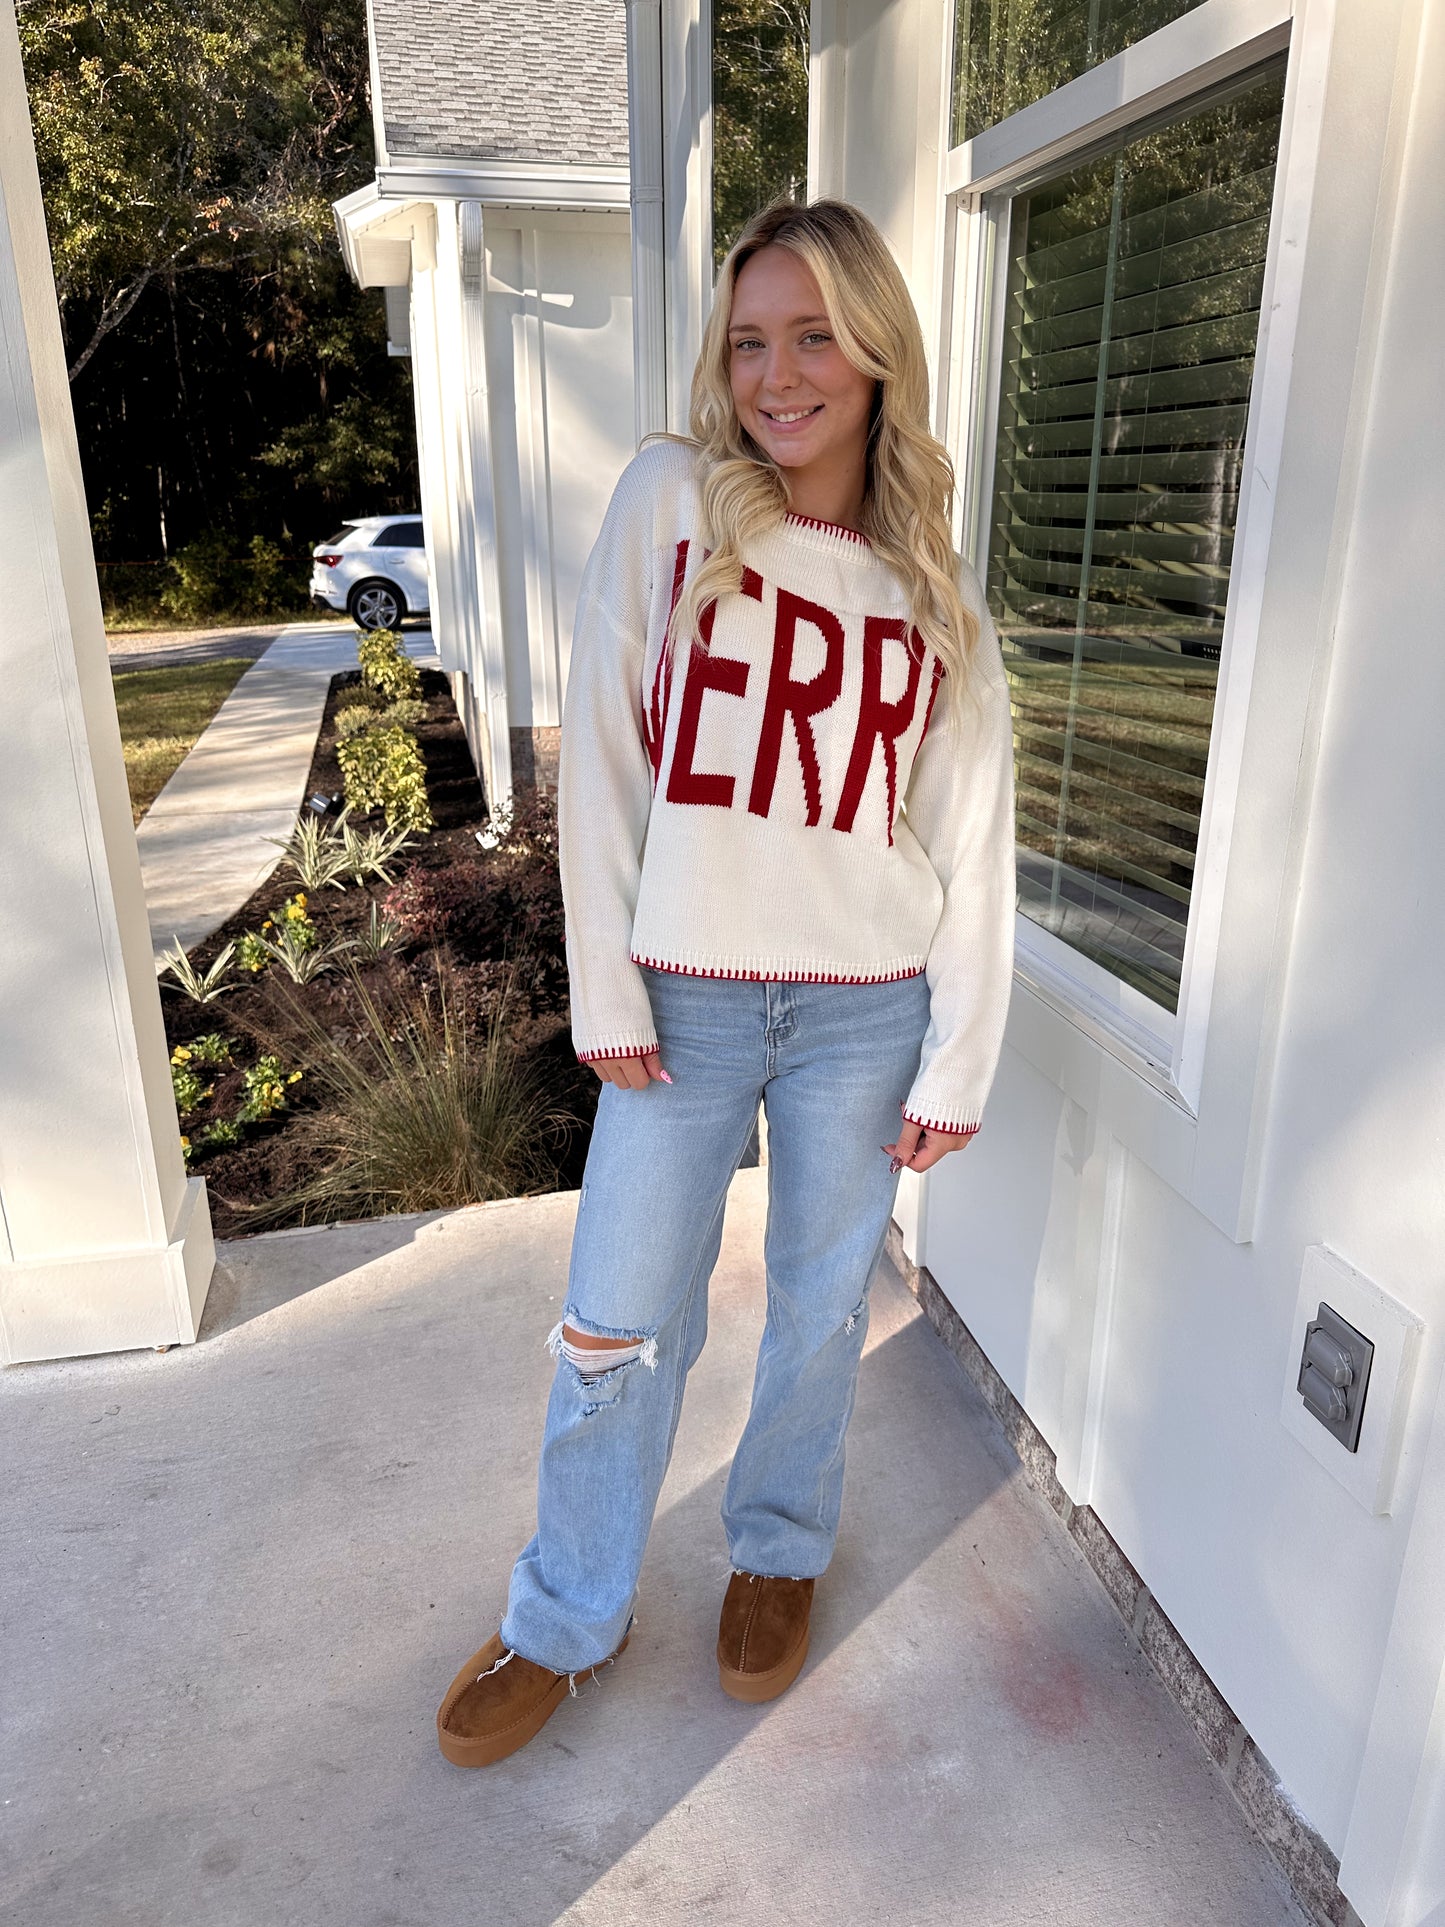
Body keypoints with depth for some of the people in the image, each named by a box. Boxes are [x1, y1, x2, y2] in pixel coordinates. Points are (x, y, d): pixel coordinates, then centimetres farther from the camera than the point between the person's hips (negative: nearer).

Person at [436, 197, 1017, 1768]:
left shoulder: (936, 593, 2)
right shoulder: (669, 498, -2)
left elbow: (972, 843, 2)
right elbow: (600, 752, -4)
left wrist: (956, 1066, 0)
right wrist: (605, 991, -8)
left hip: (863, 1011, 1)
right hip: (684, 1000, -1)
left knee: (822, 1307, 15)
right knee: (618, 1328, 7)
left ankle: (780, 1548, 43)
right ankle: (568, 1618, 32)